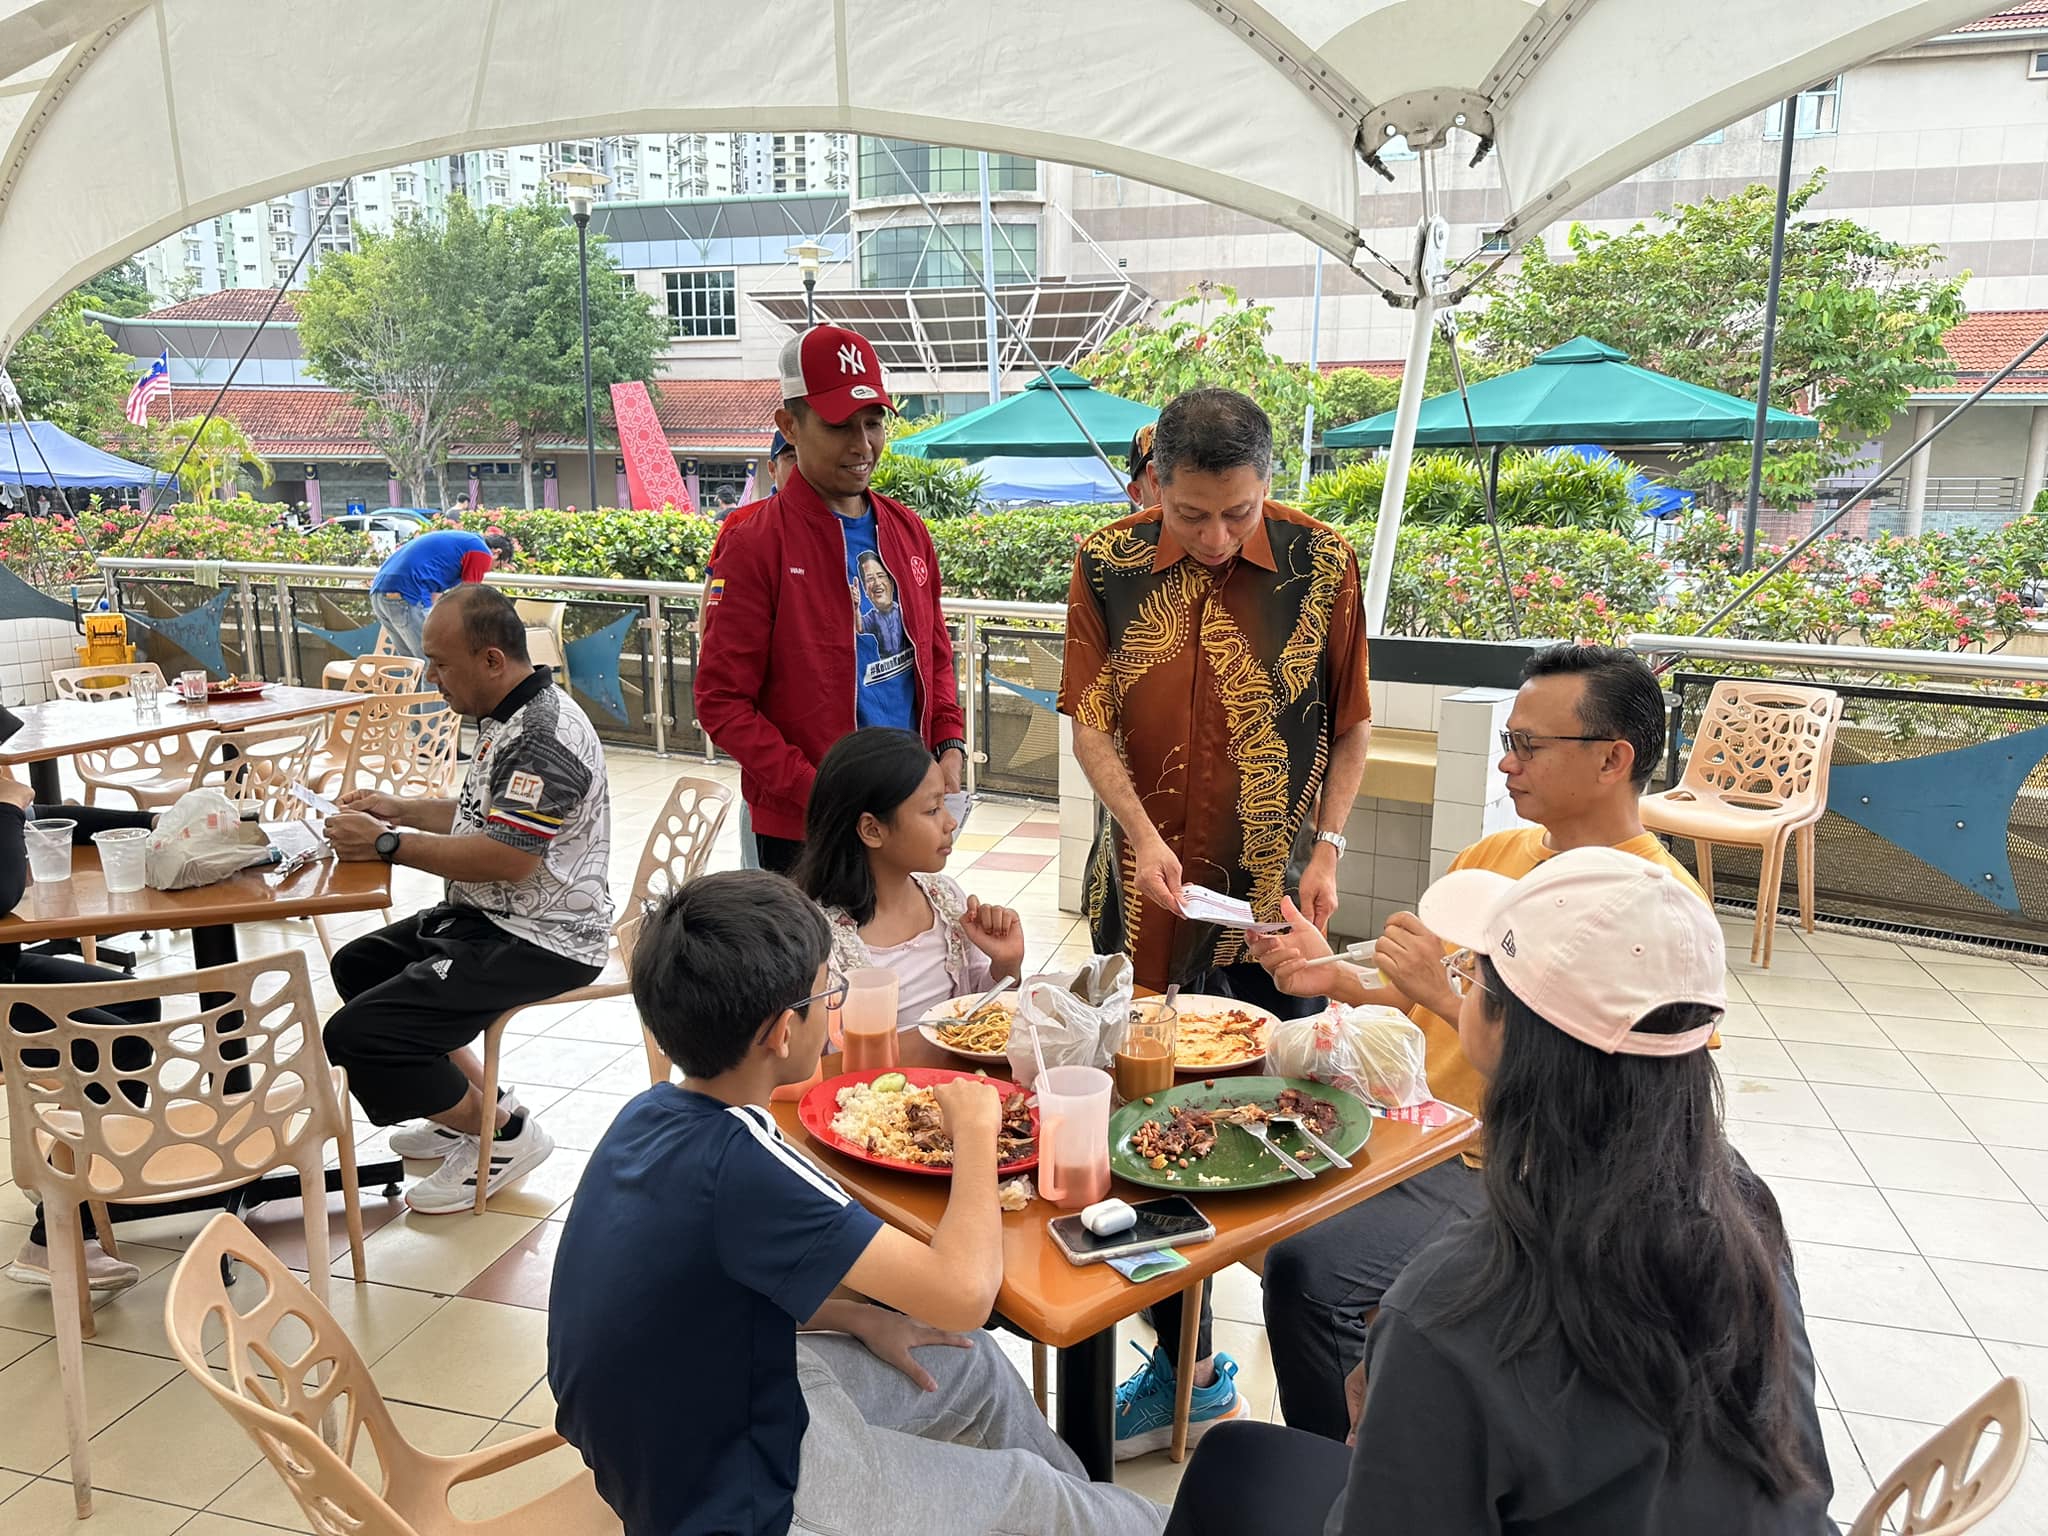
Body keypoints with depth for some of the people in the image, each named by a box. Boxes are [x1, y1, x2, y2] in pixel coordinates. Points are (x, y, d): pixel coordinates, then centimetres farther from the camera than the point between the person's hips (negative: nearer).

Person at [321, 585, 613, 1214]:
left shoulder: (544, 735, -23)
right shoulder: (511, 717, 10)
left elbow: (507, 857, -29)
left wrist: (388, 844, -19)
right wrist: (399, 809, 11)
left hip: (540, 939, -11)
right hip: (490, 918, 11)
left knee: (357, 1036, -17)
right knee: (357, 966, 24)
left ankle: (504, 1134, 3)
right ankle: (478, 1104, 23)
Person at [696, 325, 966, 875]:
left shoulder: (908, 530, 7)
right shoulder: (754, 544, -11)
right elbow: (722, 701, -12)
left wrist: (950, 746, 1)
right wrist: (815, 792, -19)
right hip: (802, 830, -5)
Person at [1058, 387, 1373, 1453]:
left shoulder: (1319, 562, -4)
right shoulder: (1108, 566, -2)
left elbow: (1350, 726, 4)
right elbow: (1090, 723, -1)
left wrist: (1327, 848, -2)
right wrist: (1142, 836, -12)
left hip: (1274, 888, -1)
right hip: (1149, 885, 1)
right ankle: (1186, 1364, 21)